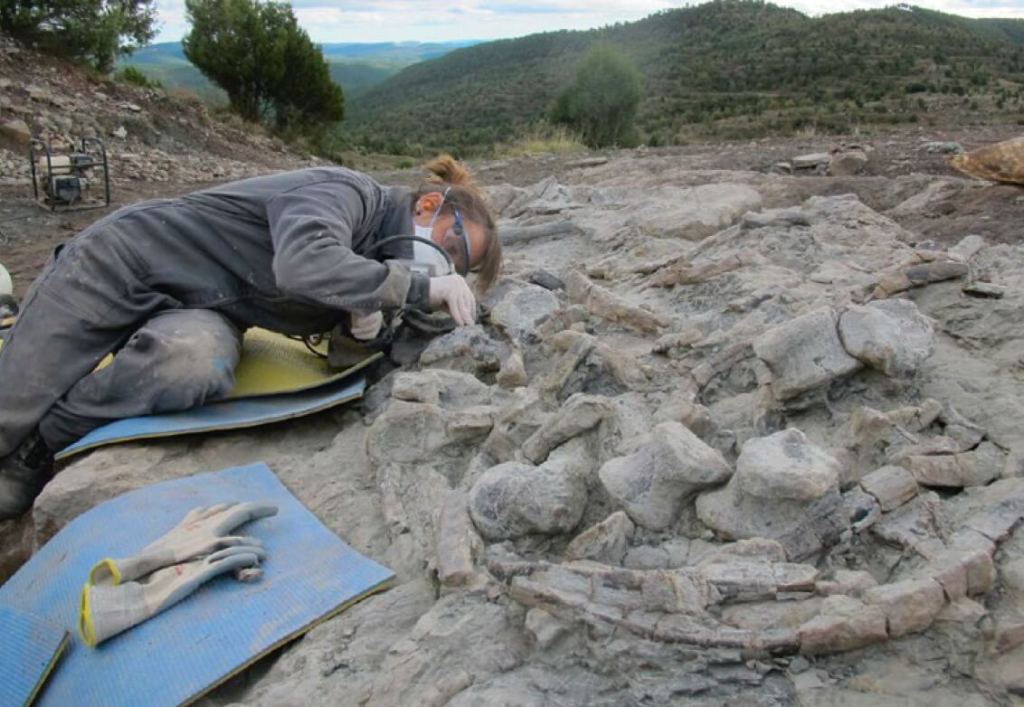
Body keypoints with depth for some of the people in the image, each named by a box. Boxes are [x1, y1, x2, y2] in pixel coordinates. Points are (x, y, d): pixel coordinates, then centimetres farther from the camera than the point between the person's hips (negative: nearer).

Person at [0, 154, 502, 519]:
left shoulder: (377, 258, 2)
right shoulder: (350, 191, -23)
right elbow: (302, 262, -43)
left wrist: (365, 322, -16)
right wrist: (420, 286, -34)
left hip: (196, 312, 6)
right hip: (119, 262, -6)